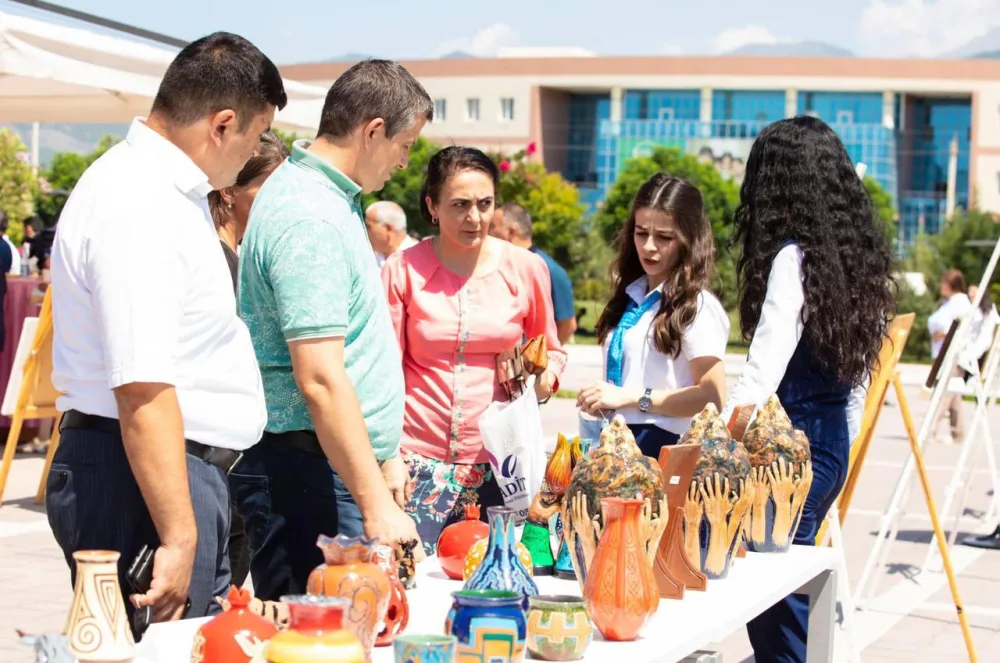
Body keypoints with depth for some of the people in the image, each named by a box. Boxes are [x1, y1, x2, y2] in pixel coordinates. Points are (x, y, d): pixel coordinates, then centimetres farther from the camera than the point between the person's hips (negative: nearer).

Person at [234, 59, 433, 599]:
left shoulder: (325, 197, 16)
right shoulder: (309, 220, -17)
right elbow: (320, 381, -24)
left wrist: (383, 456, 23)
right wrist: (376, 505, -24)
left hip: (335, 461, 10)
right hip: (305, 468, -10)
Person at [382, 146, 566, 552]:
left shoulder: (525, 269, 5)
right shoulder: (403, 270, 1)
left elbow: (551, 352, 19)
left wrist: (541, 381, -4)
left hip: (498, 462, 2)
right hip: (421, 460, -1)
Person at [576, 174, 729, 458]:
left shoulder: (696, 307, -9)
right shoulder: (630, 297, 14)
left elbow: (713, 397, -16)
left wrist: (631, 397, -16)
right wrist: (598, 401, 5)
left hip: (664, 447, -7)